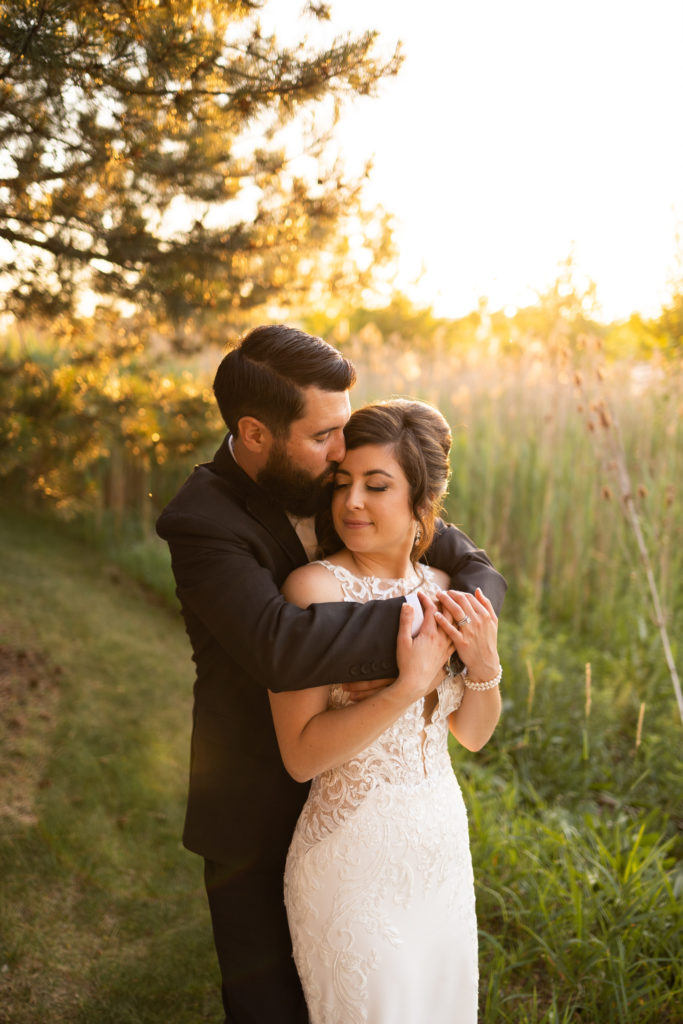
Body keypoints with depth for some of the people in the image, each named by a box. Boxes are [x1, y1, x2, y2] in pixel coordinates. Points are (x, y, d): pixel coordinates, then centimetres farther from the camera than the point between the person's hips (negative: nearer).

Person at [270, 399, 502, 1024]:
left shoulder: (440, 588, -1)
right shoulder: (315, 587, -18)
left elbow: (473, 734, 6)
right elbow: (301, 755, -20)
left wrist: (484, 663, -13)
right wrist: (408, 686, -28)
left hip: (445, 854, 6)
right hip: (352, 861, -6)